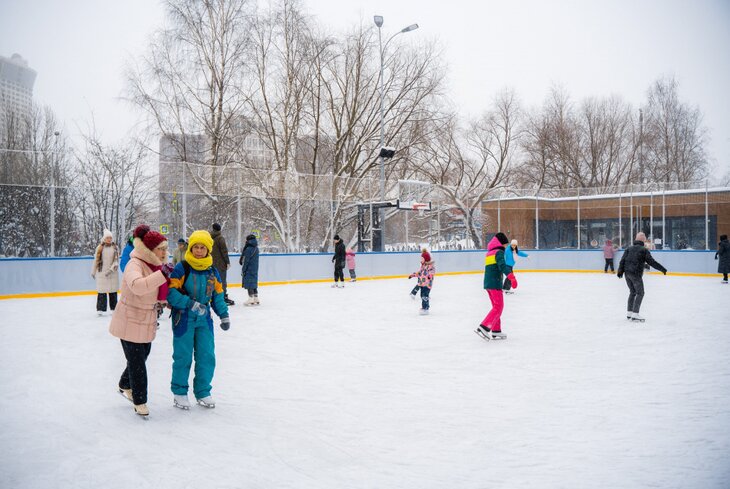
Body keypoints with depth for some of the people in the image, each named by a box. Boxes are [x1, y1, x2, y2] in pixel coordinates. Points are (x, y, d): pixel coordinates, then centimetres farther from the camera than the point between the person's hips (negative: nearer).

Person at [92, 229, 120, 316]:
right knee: (101, 291, -3)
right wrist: (93, 272, 10)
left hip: (112, 273, 1)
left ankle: (114, 308, 16)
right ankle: (100, 309, 0)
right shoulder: (100, 248, 0)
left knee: (113, 291, 8)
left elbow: (116, 260, -3)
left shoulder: (115, 248, 2)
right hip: (101, 272, -1)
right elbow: (96, 260, 6)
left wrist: (111, 269, -16)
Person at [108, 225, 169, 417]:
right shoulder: (135, 264, -24)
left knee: (142, 357, 22)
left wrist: (160, 303, 6)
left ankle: (125, 386, 48)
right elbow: (137, 286, -47)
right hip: (131, 322, -8)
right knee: (137, 362, 2)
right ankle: (139, 401, 18)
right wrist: (162, 274, -49)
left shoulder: (157, 265, 2)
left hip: (148, 322, 8)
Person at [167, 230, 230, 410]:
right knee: (183, 357, 2)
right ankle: (179, 393, 20)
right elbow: (171, 292, -17)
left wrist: (224, 315, 13)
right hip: (183, 318, -5)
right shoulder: (181, 268, -12)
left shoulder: (212, 271, 5)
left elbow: (218, 294, 15)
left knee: (207, 357, 7)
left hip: (204, 319, 5)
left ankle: (203, 392, 23)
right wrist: (191, 304, -25)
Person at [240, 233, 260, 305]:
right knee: (254, 283, 14)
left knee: (249, 285, -3)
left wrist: (243, 270, -9)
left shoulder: (248, 249, -18)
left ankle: (251, 299, -4)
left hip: (249, 270, -8)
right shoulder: (256, 248, 8)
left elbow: (246, 261, -15)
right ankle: (256, 299, 17)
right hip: (255, 270, 8)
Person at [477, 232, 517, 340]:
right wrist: (512, 277, -37)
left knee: (496, 306, 17)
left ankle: (496, 331, 18)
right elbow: (502, 266, -25)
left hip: (487, 283, 9)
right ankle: (483, 327, -19)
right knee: (498, 307, -7)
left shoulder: (489, 252, 17)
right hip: (495, 284, -9)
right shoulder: (499, 252, -9)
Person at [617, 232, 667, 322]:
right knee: (640, 293, 0)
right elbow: (651, 261, -8)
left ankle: (629, 313, 20)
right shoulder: (644, 250, -5)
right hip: (636, 274, -6)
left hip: (627, 273, 6)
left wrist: (620, 270, 8)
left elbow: (623, 260, 6)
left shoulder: (629, 248, 11)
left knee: (632, 292, 19)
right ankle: (635, 314, -9)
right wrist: (662, 269, -2)